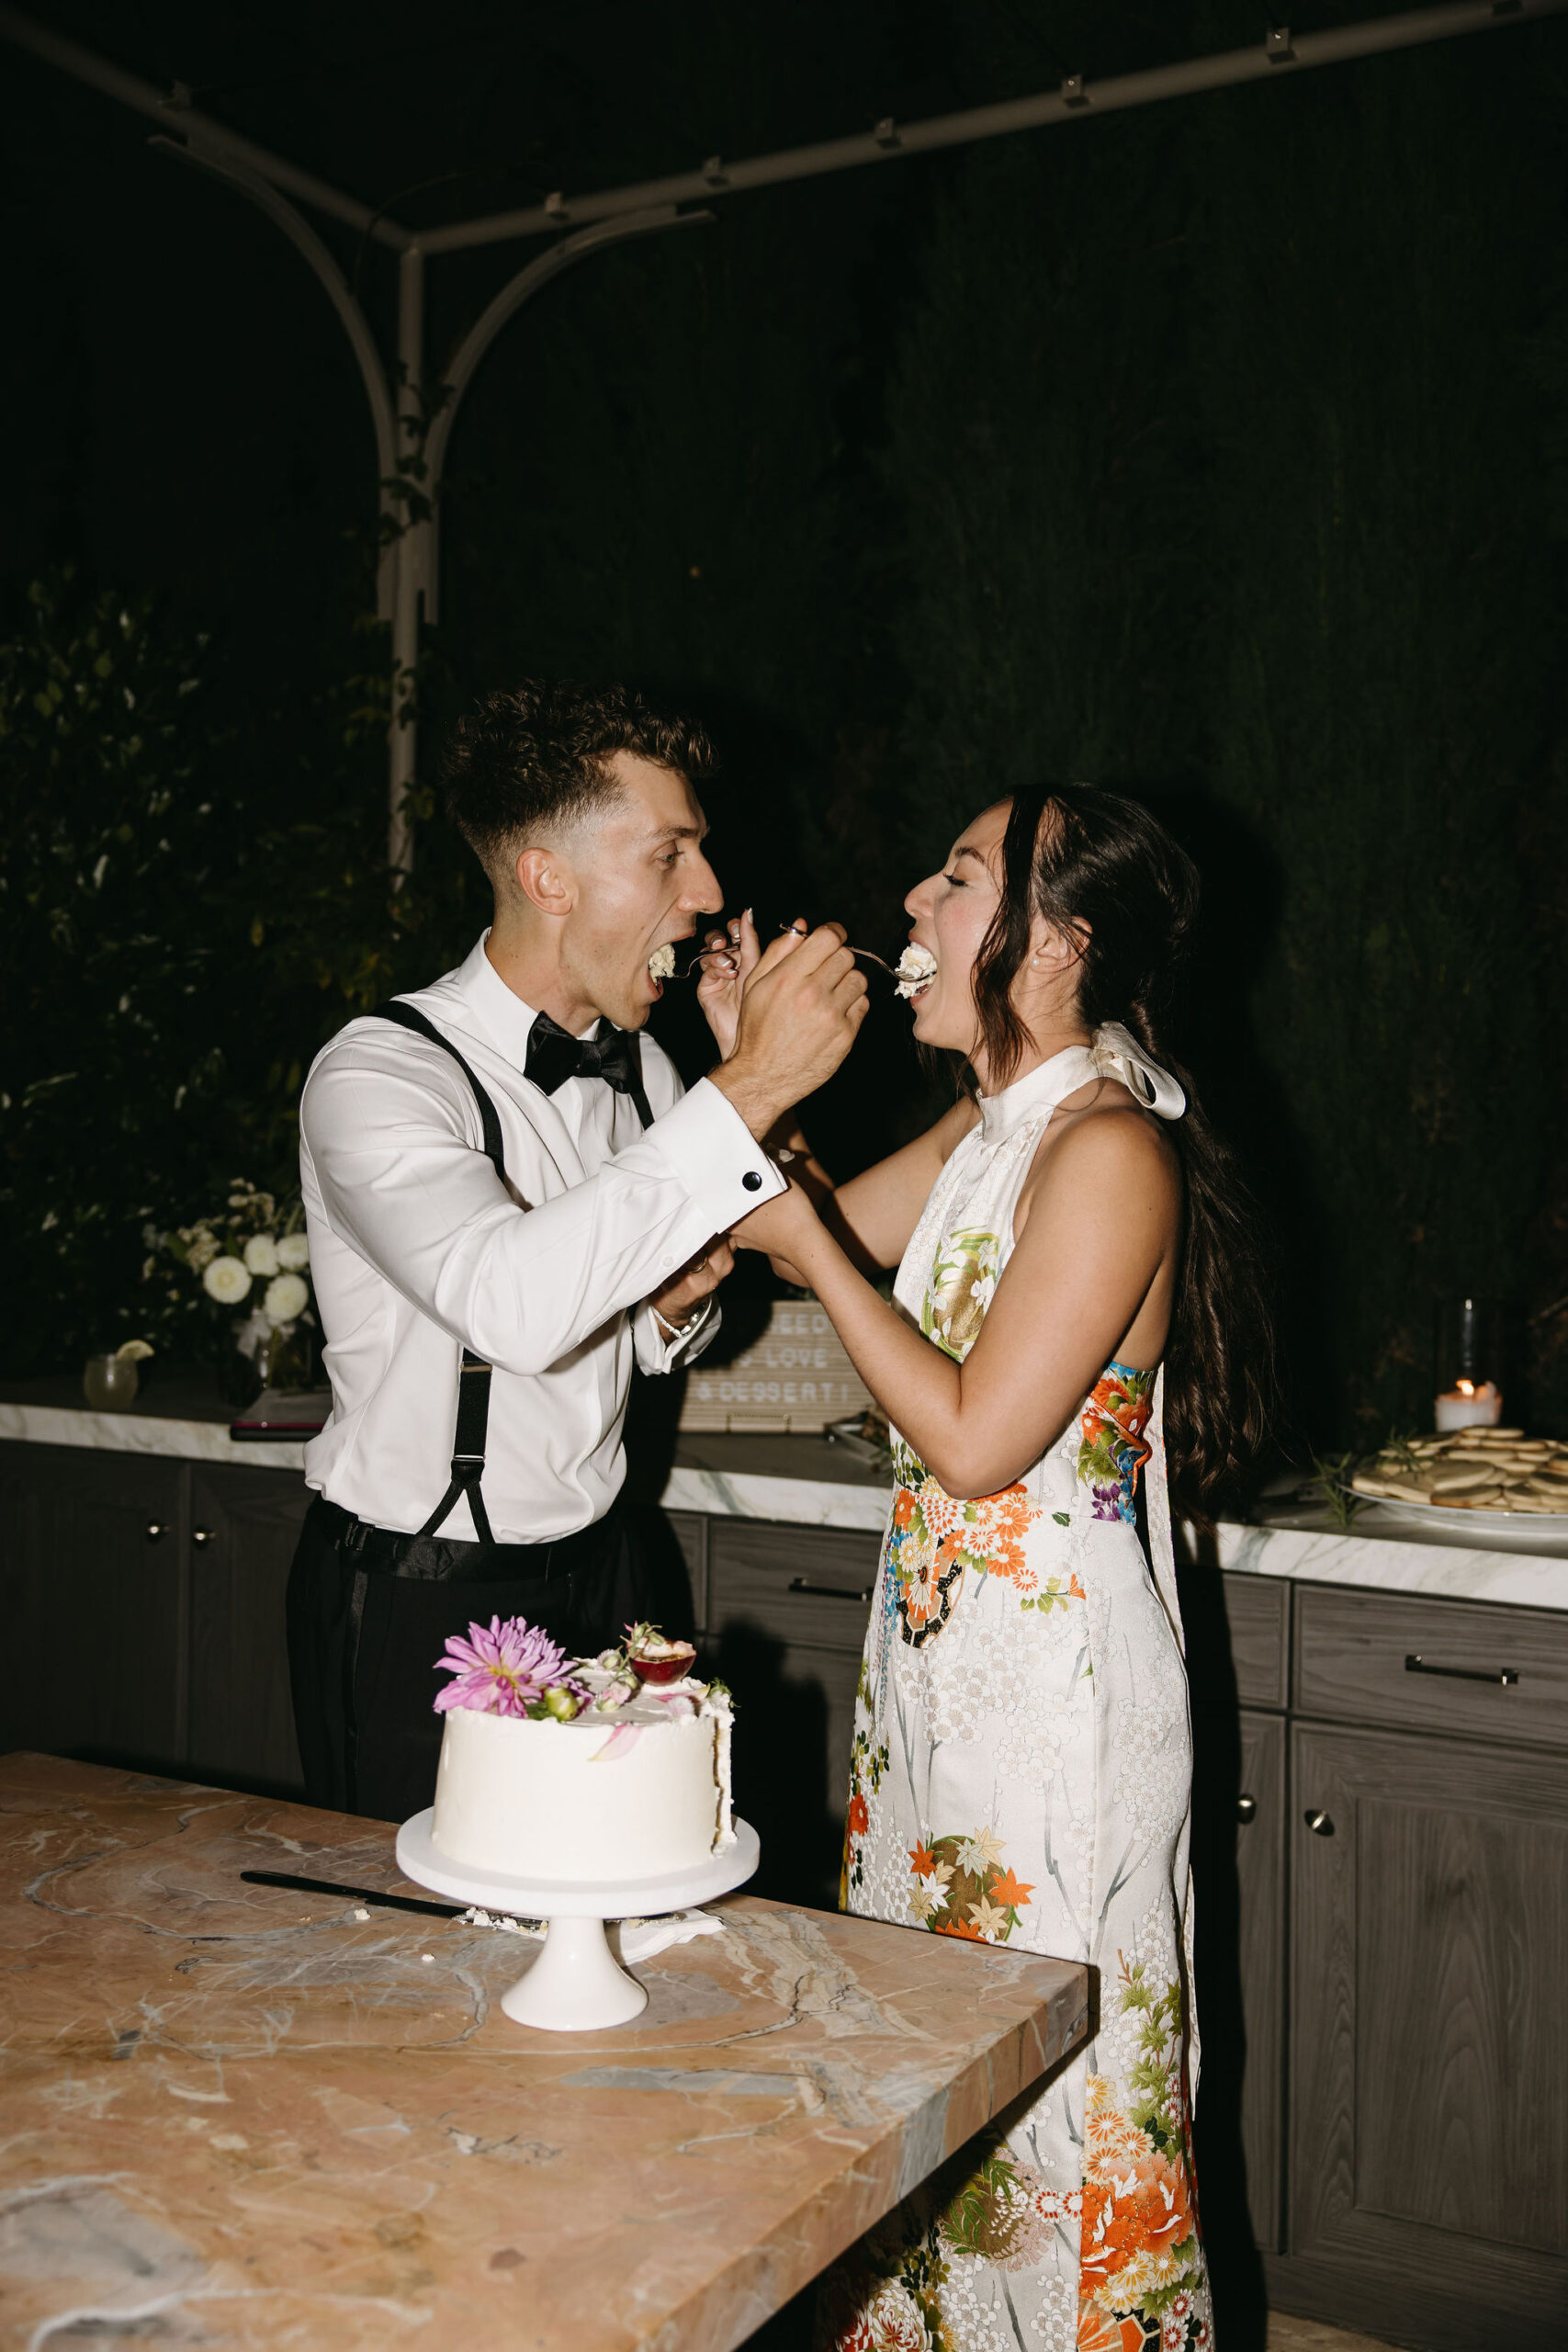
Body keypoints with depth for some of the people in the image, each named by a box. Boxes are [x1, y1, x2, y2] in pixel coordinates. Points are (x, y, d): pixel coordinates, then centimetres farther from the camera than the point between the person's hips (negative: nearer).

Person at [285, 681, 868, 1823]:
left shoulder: (639, 1066, 2)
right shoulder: (379, 1075, -21)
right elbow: (511, 1300, -41)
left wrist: (673, 1304, -8)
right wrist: (750, 1088, -37)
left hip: (597, 1569, 6)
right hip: (419, 1601, -6)